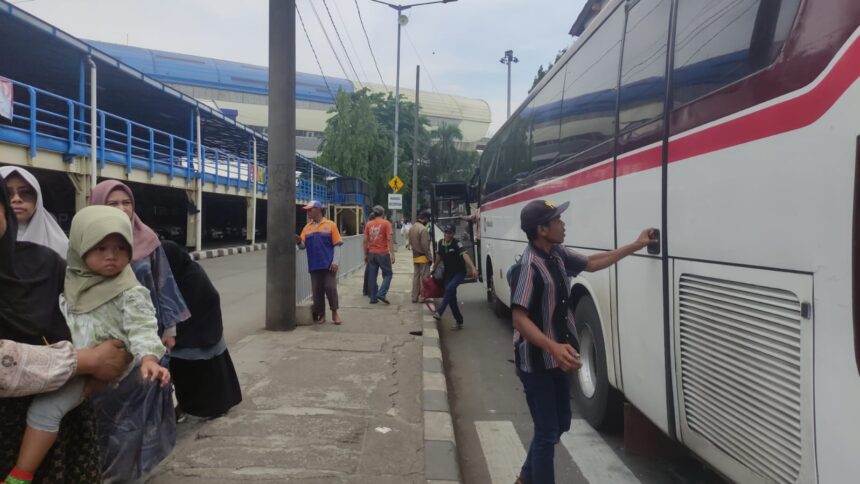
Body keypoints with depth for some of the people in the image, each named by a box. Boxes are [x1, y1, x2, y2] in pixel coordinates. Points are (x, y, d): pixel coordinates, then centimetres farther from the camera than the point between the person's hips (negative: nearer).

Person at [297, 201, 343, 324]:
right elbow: (303, 245, 8)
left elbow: (337, 245, -4)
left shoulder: (330, 225, 0)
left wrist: (335, 262, -12)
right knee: (317, 291, 5)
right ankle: (321, 315, 15)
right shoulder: (307, 227, 11)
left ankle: (334, 313, 10)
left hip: (328, 265, -4)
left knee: (331, 288, -5)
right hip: (314, 265, 4)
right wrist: (299, 242, -15)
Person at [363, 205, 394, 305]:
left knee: (372, 276, 9)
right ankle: (381, 294, -8)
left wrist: (365, 254, 15)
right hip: (383, 253, -4)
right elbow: (390, 239, -12)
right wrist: (392, 254, -11)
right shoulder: (386, 223, -5)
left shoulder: (368, 224, 7)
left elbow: (365, 240, 7)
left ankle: (373, 298, 9)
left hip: (371, 253, 4)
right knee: (387, 274, 7)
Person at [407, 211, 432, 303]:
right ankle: (423, 297, 1)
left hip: (415, 257, 8)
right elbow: (425, 245, -20)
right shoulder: (423, 229, -19)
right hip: (423, 257, -8)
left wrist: (414, 249, 16)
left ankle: (414, 297, 16)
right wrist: (429, 257, -14)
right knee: (424, 277, -1)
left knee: (415, 276, 13)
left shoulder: (411, 228, 8)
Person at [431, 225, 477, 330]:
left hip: (459, 273, -6)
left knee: (449, 288, -31)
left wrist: (473, 268, -44)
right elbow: (439, 257, 16)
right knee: (451, 297, 5)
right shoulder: (440, 243, 0)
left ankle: (439, 312, -31)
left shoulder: (456, 243, -17)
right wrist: (433, 269, 22)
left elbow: (465, 255, -31)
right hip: (448, 273, 6)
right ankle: (459, 322, 16)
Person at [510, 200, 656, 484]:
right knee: (548, 432, -1)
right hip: (536, 362, -9)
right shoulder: (527, 267, -25)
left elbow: (592, 263, 18)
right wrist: (553, 347, -43)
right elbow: (519, 319, -30)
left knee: (560, 423, 20)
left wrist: (634, 246, 17)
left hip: (556, 358, 9)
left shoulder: (558, 254, 2)